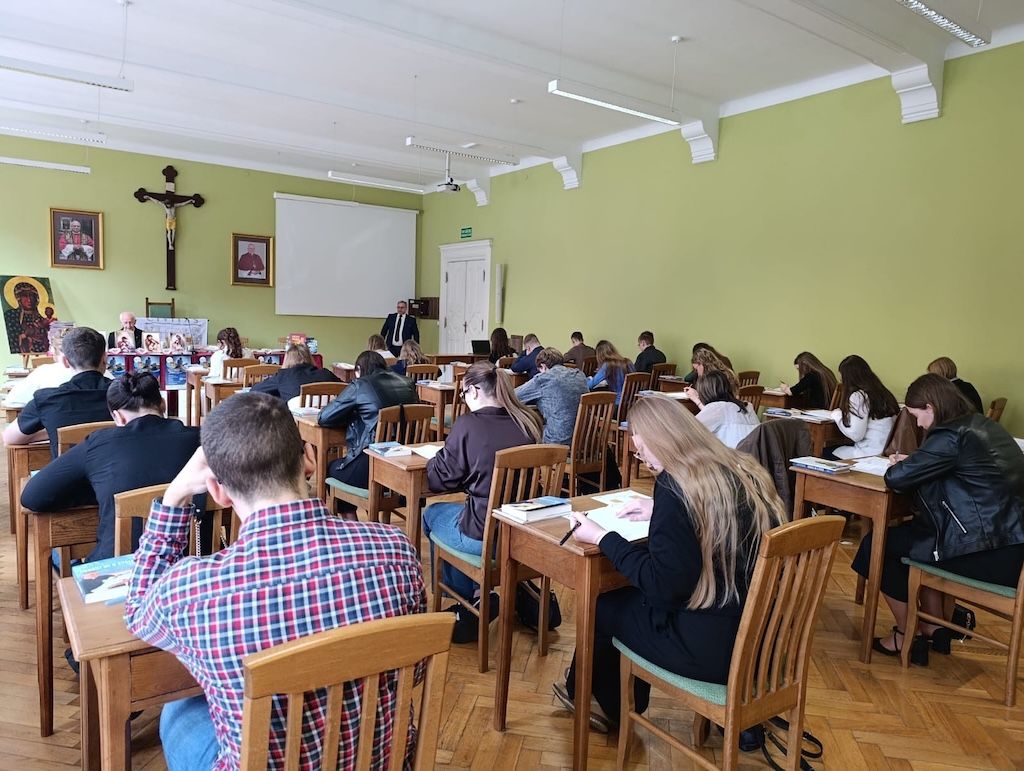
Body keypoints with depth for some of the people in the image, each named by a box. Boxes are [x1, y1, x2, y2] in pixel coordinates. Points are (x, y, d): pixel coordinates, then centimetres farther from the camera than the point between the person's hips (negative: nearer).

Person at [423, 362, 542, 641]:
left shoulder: (468, 424, -14)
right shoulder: (529, 422, 2)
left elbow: (440, 480, -5)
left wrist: (439, 456, 14)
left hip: (485, 535, -5)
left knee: (431, 514, 24)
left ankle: (471, 600, 28)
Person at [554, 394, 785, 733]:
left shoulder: (676, 485, -20)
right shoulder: (745, 470, 3)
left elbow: (662, 584, -20)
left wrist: (602, 538, -10)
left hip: (711, 647, -7)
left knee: (604, 605, 16)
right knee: (632, 596, 24)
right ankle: (617, 704, 40)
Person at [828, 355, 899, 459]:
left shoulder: (858, 396, -15)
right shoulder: (882, 392, 10)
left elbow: (856, 435, -18)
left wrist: (837, 415, -2)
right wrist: (842, 413, 13)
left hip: (871, 454, -8)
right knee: (830, 449, 19)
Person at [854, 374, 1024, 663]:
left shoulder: (950, 437, -17)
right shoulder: (984, 426, 11)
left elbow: (896, 479, -16)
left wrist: (901, 465, 5)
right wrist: (912, 463, 10)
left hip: (989, 556, -9)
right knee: (915, 533, 27)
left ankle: (905, 636, 20)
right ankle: (936, 627, 28)